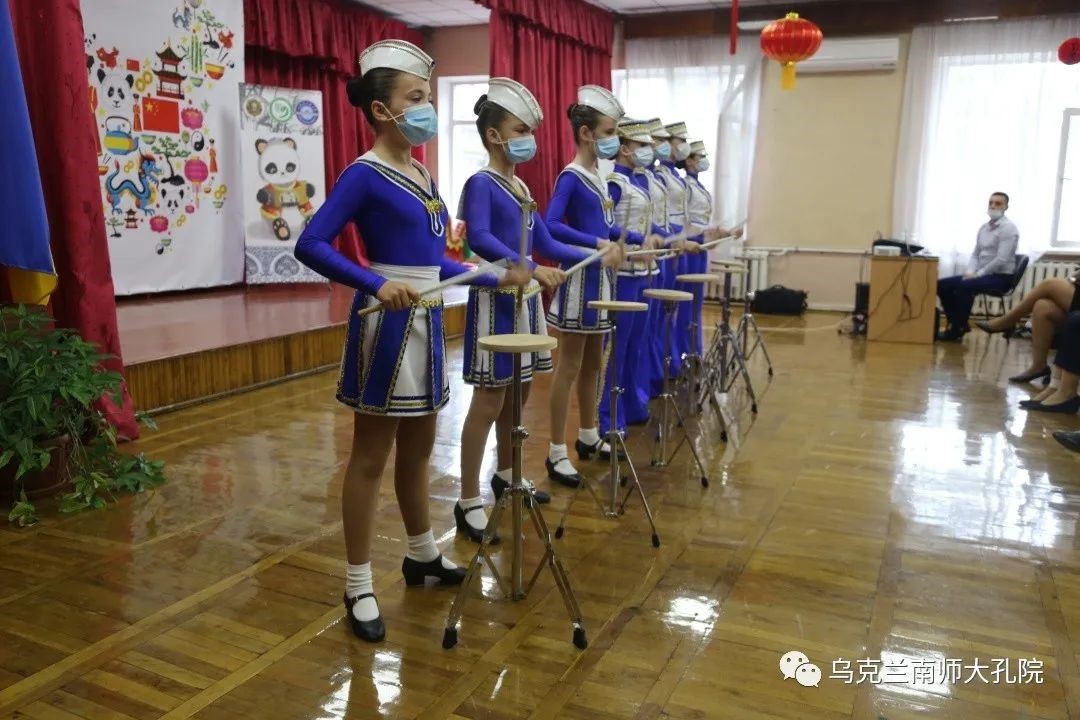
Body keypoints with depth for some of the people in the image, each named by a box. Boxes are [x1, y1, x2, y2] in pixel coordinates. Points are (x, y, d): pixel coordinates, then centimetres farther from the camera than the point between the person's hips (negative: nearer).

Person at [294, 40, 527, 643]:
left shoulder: (424, 176, 13)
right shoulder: (365, 174, -12)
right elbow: (311, 245, -20)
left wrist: (497, 278, 18)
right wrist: (377, 284, -29)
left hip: (426, 323, 8)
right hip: (387, 325, -8)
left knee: (419, 447, 19)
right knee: (371, 456, 2)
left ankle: (423, 554, 37)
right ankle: (360, 587, 15)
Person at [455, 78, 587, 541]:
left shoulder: (520, 188, 15)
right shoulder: (481, 184, -11)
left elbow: (546, 245, 17)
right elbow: (479, 239, -29)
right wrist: (531, 269, -38)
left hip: (524, 299, 9)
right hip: (496, 300, -9)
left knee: (518, 394, 17)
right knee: (489, 400, -6)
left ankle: (505, 477, 34)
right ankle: (469, 503, 4)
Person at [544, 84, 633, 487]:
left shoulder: (597, 177, 13)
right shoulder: (571, 178, -13)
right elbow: (551, 226, -26)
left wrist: (640, 239, 10)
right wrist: (598, 244, -31)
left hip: (600, 276, 9)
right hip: (581, 276, -9)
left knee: (593, 363, 16)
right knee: (569, 366, -3)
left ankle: (588, 437, 30)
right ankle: (557, 452, 5)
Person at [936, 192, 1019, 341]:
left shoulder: (1008, 228, -11)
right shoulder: (984, 228, 14)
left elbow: (1001, 260, -19)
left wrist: (978, 275, -17)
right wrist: (970, 273, -3)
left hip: (1000, 277, -8)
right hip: (983, 274, 8)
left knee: (965, 286, -34)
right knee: (942, 284, -5)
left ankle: (957, 331, -24)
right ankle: (957, 325, 0)